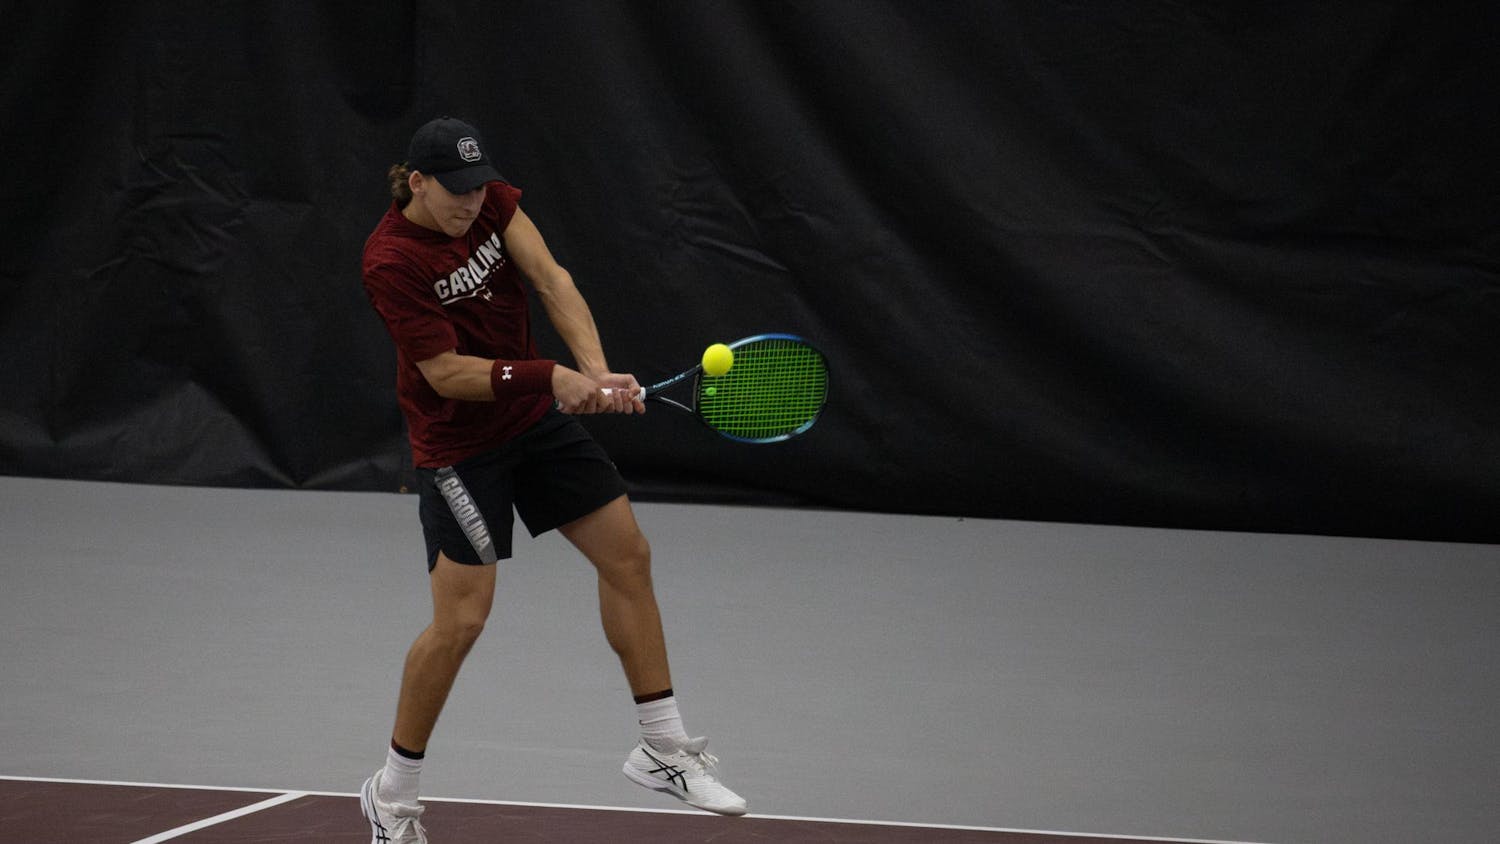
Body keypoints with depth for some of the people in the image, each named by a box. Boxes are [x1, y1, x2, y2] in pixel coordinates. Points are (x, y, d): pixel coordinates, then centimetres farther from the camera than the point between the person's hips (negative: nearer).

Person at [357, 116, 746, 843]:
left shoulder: (490, 200, -8)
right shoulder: (391, 262, -25)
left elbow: (550, 278, -16)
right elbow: (448, 373, -25)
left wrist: (594, 368, -32)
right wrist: (553, 379, -34)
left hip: (536, 418, 7)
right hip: (459, 443, -7)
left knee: (628, 555, 8)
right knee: (461, 619, -9)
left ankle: (662, 750, 20)